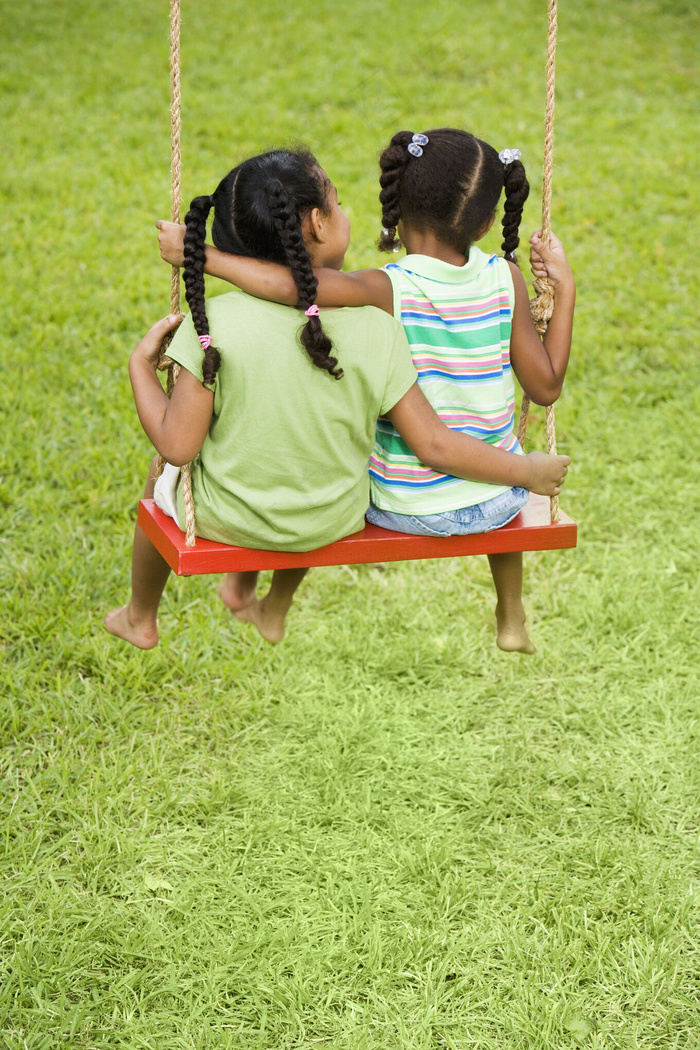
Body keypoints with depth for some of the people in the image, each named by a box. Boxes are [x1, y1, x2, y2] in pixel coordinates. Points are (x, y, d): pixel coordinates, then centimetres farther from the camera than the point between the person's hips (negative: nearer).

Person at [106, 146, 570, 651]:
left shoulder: (214, 324, -24)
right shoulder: (374, 330, -22)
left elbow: (177, 446, -20)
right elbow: (434, 445, -18)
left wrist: (141, 364, -5)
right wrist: (529, 471, -4)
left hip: (224, 519, -1)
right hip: (334, 524, 2)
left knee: (166, 477, 33)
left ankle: (140, 618, 56)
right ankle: (273, 610, 56)